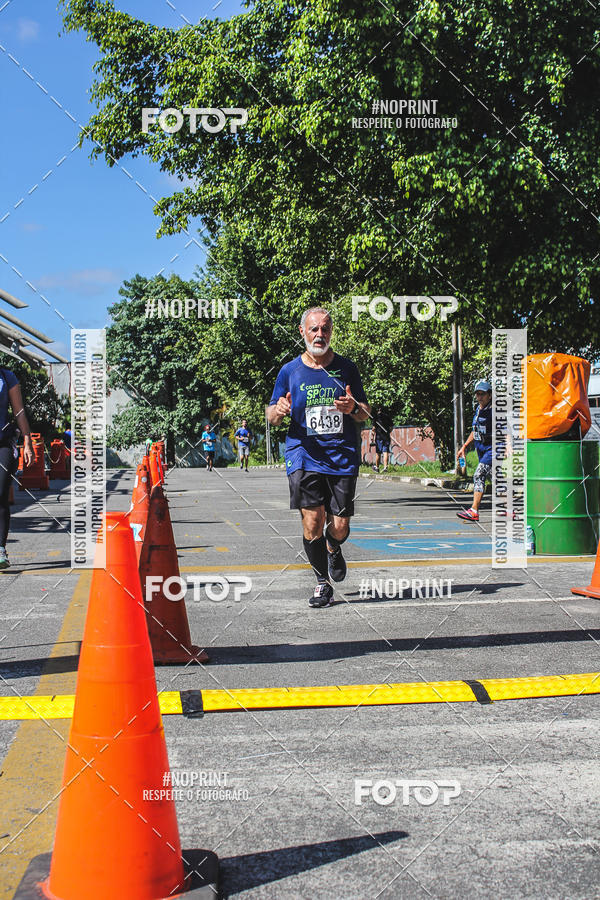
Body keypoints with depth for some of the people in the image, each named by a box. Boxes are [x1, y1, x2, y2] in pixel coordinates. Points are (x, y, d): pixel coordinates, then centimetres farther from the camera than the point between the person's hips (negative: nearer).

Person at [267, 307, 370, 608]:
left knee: (339, 527, -1)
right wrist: (278, 411, -11)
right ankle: (322, 582, 6)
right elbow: (271, 416, 13)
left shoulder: (346, 368, 8)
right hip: (303, 456, -1)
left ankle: (333, 549, 35)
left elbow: (366, 413, 13)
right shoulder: (289, 371, 6)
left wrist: (354, 408, -10)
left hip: (343, 457, 1)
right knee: (312, 521, -12)